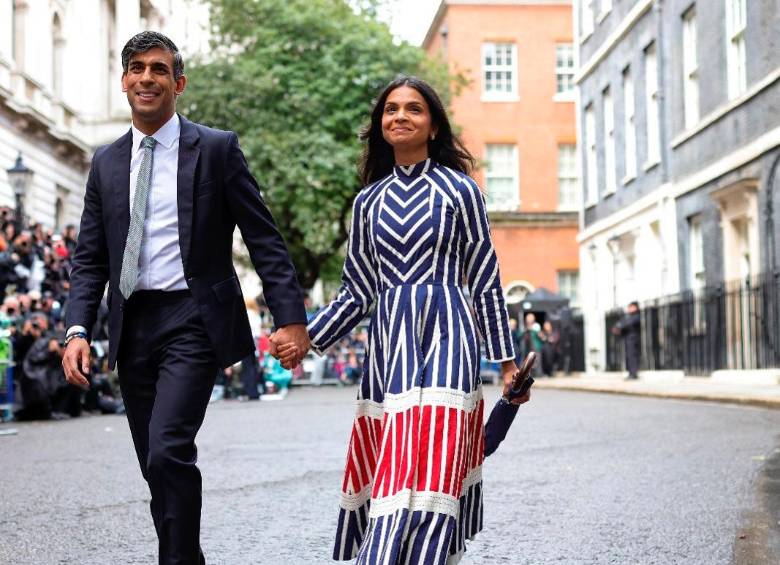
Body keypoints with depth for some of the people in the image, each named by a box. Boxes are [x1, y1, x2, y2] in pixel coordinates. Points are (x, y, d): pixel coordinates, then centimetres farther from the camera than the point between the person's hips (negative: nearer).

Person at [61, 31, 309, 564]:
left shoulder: (217, 148, -1)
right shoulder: (107, 161, 12)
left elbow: (264, 238, -3)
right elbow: (90, 259, 11)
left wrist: (291, 316, -11)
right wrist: (78, 329, -3)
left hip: (192, 320, -5)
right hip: (133, 325, 5)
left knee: (168, 451, -19)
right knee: (158, 466, 10)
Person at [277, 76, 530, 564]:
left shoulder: (458, 189, 4)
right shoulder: (369, 201, 14)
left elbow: (485, 283, 5)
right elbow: (358, 292, 13)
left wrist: (507, 361, 3)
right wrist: (308, 339, 0)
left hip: (443, 339, -4)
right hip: (387, 341, 4)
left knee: (428, 466, -12)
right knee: (384, 470, 2)